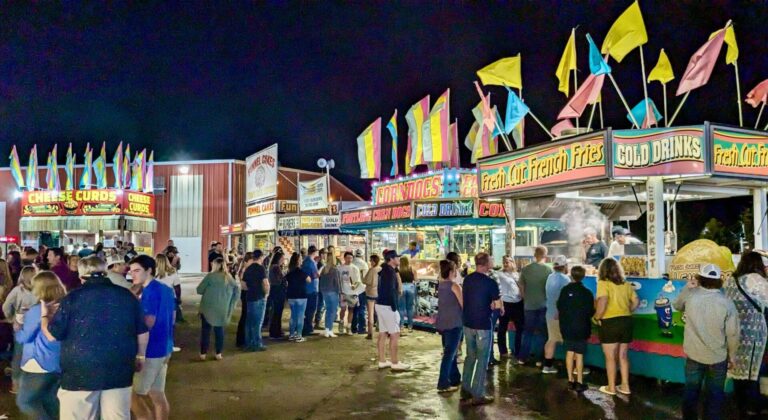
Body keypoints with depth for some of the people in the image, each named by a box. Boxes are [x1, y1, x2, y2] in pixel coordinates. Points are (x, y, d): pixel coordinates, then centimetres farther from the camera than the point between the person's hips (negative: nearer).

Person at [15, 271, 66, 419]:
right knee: (50, 401, 17)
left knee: (25, 401, 6)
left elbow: (24, 337, -5)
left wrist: (18, 328, 16)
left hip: (39, 364, -6)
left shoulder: (37, 310, -15)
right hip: (61, 363, 6)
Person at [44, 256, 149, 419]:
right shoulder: (127, 296, 3)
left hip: (80, 372, -2)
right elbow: (142, 332, 8)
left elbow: (53, 335, 0)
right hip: (119, 371, 2)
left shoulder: (73, 297, -5)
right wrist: (140, 356, 24)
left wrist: (44, 315, 19)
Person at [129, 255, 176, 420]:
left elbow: (148, 323, -23)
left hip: (151, 350, -9)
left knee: (133, 394, 1)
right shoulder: (166, 289, 10)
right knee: (157, 394, 15)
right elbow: (172, 318, 17)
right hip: (164, 347, 9)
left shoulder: (150, 292, -18)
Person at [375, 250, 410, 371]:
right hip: (387, 306, -10)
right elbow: (390, 291, -22)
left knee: (383, 334, 11)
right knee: (395, 334, -3)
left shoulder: (385, 270, 13)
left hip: (381, 304, 10)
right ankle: (395, 363, 1)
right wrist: (394, 308, -18)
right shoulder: (390, 272, -17)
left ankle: (382, 361, 15)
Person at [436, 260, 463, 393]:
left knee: (450, 352, 17)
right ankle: (443, 384, -5)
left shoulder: (440, 285, 8)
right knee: (450, 353, -5)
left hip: (442, 323, 8)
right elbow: (464, 304, -9)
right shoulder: (454, 286, -13)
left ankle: (455, 378, 26)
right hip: (454, 323, -8)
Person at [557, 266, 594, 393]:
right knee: (579, 354, 1)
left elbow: (559, 307, 2)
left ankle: (570, 380, 15)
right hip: (581, 327, -3)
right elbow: (591, 312, -7)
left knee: (570, 352, 11)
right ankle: (579, 382, 2)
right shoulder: (587, 292, -11)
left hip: (567, 326, 3)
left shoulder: (565, 290, -3)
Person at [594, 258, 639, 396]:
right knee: (623, 356, 16)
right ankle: (625, 386, 22)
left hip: (609, 323, -5)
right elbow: (636, 301, 7)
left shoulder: (603, 283, -12)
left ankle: (611, 387, 14)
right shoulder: (626, 284, 6)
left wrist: (598, 317, -12)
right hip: (626, 322, 5)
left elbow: (602, 301, -24)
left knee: (610, 357, 6)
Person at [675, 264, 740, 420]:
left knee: (691, 390, 17)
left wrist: (687, 288, 18)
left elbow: (677, 306, 11)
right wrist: (732, 356, 3)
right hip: (718, 357, -2)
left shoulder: (690, 295, -12)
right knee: (715, 394, 13)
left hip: (693, 354, 2)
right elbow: (732, 334, -10)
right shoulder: (727, 303, -17)